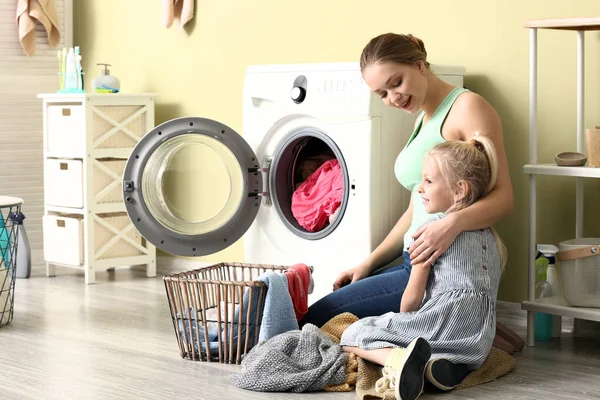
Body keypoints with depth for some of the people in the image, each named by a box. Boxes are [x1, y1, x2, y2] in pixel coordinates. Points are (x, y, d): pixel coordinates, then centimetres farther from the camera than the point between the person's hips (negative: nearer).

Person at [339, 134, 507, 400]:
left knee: (352, 335, 3)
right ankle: (438, 365, -3)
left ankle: (397, 358, -28)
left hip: (444, 319, -7)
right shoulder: (489, 235, 21)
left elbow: (413, 295, -2)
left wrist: (402, 319, 18)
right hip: (479, 343, 7)